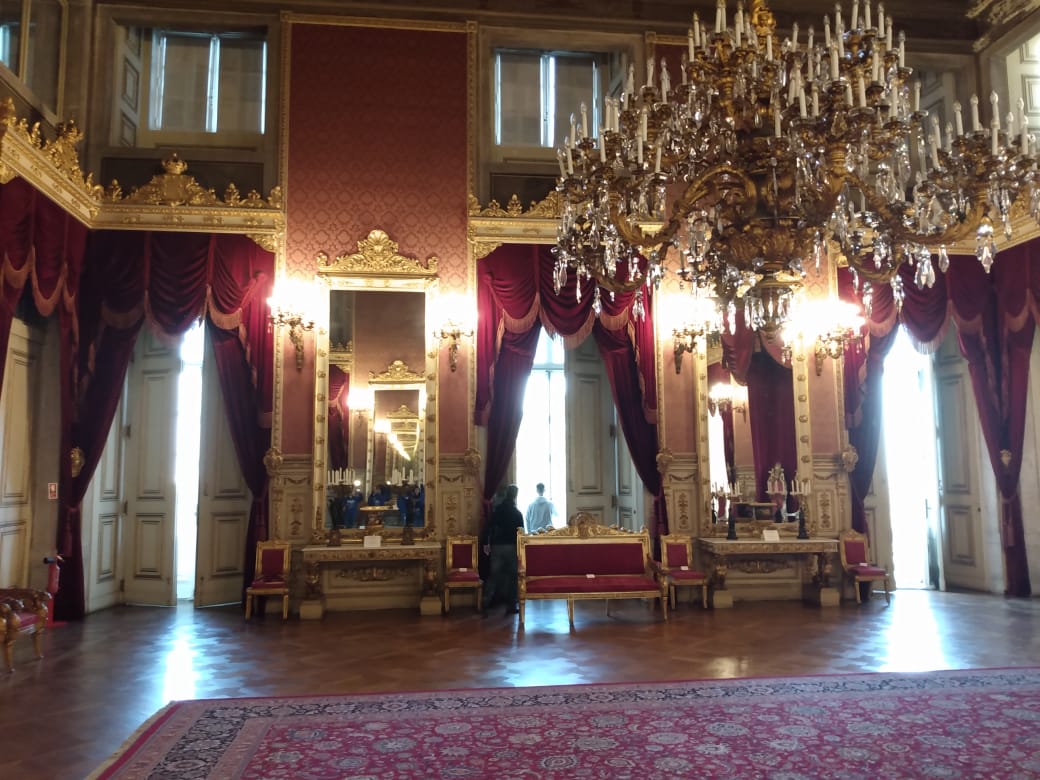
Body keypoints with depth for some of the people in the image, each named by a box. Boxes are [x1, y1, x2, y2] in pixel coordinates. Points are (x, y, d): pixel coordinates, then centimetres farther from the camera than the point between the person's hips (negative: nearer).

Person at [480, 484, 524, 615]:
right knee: (512, 576, 6)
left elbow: (488, 527, 4)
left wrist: (486, 543, 10)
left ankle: (486, 603, -3)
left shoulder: (497, 510, 4)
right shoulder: (517, 513, -6)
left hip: (496, 546, 3)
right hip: (512, 547, -3)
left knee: (493, 575, 7)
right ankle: (511, 606, 6)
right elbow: (521, 532, -5)